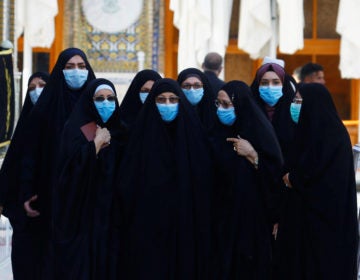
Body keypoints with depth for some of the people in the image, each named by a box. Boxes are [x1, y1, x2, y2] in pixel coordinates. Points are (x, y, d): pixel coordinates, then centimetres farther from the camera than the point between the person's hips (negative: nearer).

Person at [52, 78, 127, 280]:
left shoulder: (120, 131, 12)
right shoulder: (75, 128, -2)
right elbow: (75, 162, -17)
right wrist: (97, 142, -9)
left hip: (110, 211, 4)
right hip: (81, 210, -4)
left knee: (106, 261, 3)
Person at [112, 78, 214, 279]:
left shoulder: (193, 132, 3)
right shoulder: (143, 134, 0)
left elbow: (206, 184, 2)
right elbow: (126, 187, -2)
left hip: (186, 226, 1)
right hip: (147, 226, -1)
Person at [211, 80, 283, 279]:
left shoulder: (258, 128, -9)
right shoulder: (219, 130, 5)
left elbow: (276, 171, -12)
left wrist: (252, 154, -19)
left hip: (252, 214, -4)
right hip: (223, 212, 5)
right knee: (226, 263, 6)